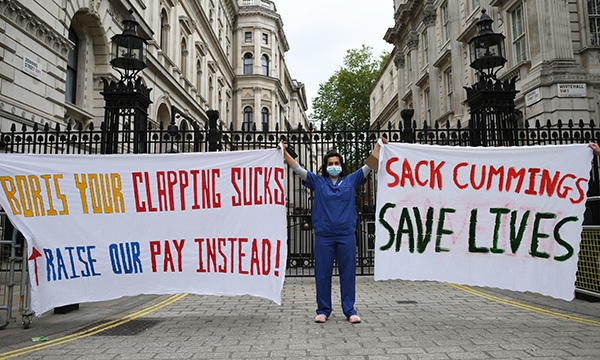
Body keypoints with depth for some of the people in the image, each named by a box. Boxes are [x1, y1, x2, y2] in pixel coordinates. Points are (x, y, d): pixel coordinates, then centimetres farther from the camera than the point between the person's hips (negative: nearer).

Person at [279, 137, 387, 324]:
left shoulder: (350, 181, 10)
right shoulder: (317, 182, 8)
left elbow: (369, 166, 9)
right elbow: (298, 169, 5)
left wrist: (379, 147, 4)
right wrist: (285, 152, -2)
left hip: (346, 235, 1)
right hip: (323, 236, 0)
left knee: (348, 273, 6)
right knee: (322, 274, 5)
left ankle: (349, 310, 19)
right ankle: (323, 310, 18)